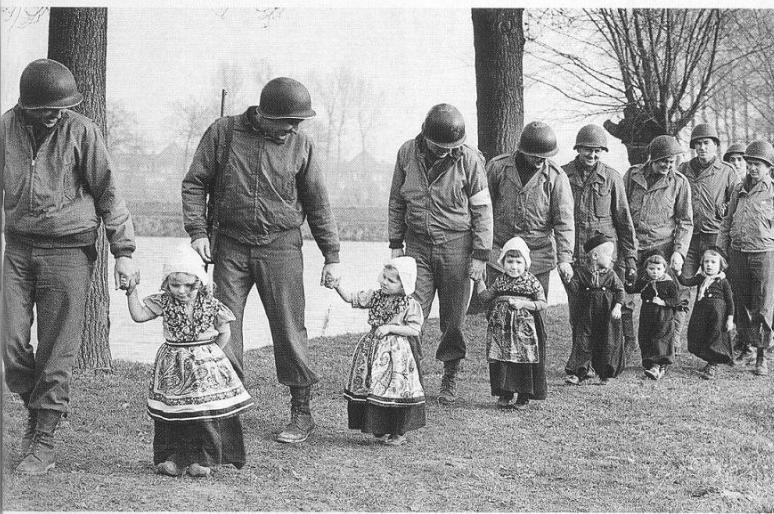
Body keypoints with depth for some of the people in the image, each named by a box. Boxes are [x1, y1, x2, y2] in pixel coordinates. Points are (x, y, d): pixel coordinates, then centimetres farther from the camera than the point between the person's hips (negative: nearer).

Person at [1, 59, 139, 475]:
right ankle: (36, 409, 26)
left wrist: (123, 252, -5)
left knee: (57, 353, -1)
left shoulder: (81, 132, -8)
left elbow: (107, 193, -3)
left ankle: (44, 441, 10)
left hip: (69, 249, -3)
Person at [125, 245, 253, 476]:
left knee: (206, 413, -4)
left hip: (205, 364, -1)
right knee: (171, 416, 2)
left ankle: (203, 459, 6)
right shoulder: (164, 302, -1)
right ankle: (172, 458, 11)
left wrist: (211, 354, 1)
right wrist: (132, 291, -11)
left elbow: (224, 332, 6)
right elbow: (139, 315, -3)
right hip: (173, 367, 2)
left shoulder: (210, 305, -5)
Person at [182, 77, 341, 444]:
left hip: (280, 245, 0)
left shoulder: (300, 146, 2)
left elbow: (318, 204, 8)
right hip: (229, 245, 1)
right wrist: (197, 231, -8)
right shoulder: (223, 133, 0)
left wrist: (331, 255, 7)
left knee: (288, 328, -1)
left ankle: (302, 413, 8)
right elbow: (195, 183, 3)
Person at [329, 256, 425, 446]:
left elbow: (414, 330, -12)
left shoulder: (411, 305, -9)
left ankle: (399, 433, 11)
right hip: (372, 349, 5)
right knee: (371, 390, 6)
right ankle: (379, 430, 18)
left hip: (396, 353, -5)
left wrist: (390, 328, -18)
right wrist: (338, 287, -11)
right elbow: (351, 298, 6)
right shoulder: (375, 296, 5)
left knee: (397, 390, -4)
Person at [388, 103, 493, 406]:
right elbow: (396, 201, 10)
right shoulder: (408, 153, -1)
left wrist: (480, 255, -6)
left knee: (453, 321, 5)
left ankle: (450, 380, 19)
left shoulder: (469, 159, -8)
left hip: (456, 246, -2)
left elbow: (482, 210, -3)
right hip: (418, 245, 2)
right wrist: (395, 243, 8)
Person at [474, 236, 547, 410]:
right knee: (501, 362, 3)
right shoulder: (500, 281, 9)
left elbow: (542, 303, -2)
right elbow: (485, 297, 11)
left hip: (524, 329, -3)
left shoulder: (531, 282, -1)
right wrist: (479, 279, 5)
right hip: (501, 329, 3)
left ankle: (524, 397, 8)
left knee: (525, 362, -1)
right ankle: (504, 395, 12)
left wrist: (523, 304, -14)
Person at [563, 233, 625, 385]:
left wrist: (617, 306, -11)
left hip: (607, 315, 1)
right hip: (586, 315, -1)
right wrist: (569, 281, -21)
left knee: (607, 343, 4)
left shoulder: (610, 274, 1)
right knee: (583, 343, 0)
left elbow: (620, 290, 1)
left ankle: (605, 374, 16)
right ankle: (579, 373, 4)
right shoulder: (581, 272, -2)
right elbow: (576, 290, -5)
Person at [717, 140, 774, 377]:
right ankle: (744, 344, 26)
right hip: (737, 253, 4)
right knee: (740, 305, 11)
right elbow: (727, 221, 17)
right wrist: (720, 251, 12)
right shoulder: (739, 190, 10)